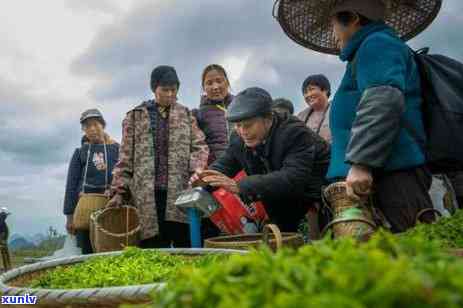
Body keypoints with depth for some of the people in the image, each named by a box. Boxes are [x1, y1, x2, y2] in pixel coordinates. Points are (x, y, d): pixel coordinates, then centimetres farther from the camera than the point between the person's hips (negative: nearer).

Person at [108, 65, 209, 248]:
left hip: (180, 192, 1)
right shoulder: (135, 117, 11)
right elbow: (126, 159, 9)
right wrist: (119, 191, 2)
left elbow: (200, 146, 7)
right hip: (147, 196, -1)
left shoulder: (186, 115, 14)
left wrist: (197, 169, -13)